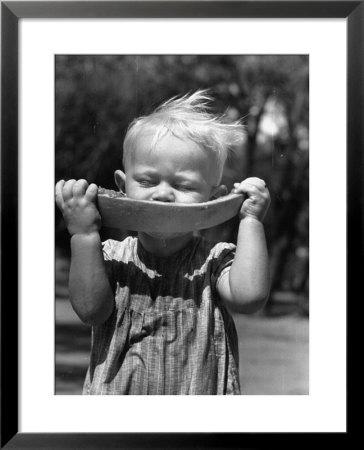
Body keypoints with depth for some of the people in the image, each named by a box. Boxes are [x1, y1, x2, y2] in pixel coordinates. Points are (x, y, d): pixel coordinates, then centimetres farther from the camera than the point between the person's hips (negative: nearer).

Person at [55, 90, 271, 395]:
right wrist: (84, 235, -15)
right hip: (115, 392, -1)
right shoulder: (112, 258, 2)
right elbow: (90, 308, -12)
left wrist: (251, 221, -13)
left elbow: (249, 296, -20)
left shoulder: (214, 261, -2)